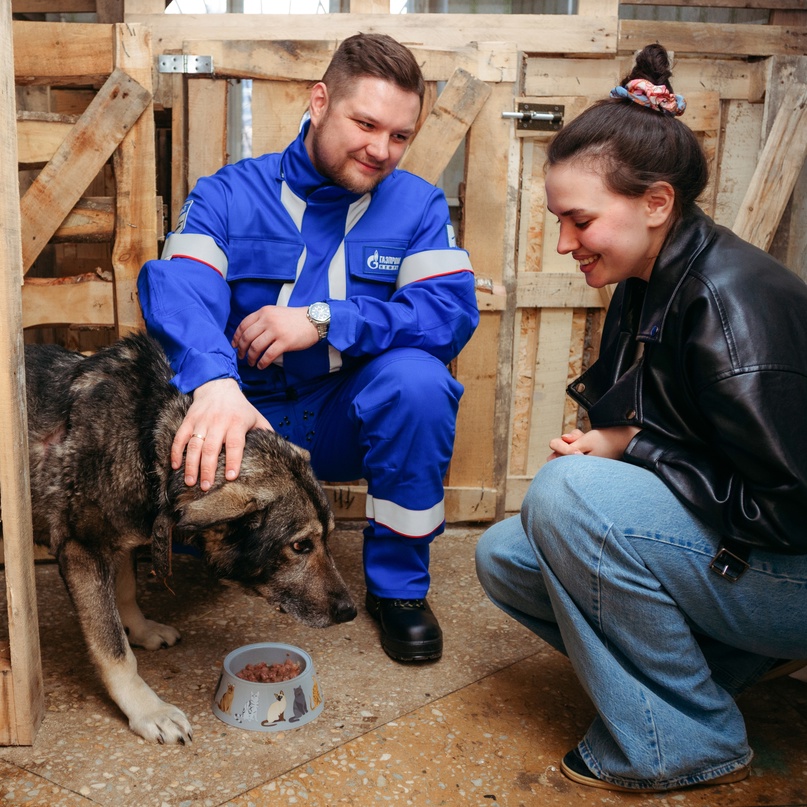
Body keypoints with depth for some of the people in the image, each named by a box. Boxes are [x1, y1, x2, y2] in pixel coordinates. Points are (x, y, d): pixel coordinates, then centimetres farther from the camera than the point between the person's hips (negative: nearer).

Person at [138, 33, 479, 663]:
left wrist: (323, 320, -25)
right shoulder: (228, 195, -3)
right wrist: (214, 381, -44)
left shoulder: (418, 205, 1)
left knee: (418, 377, -30)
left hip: (347, 420, 1)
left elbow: (453, 310, -14)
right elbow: (179, 291, -21)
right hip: (244, 415, 0)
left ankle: (398, 583, -8)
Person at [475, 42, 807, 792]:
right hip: (719, 536, 9)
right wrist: (592, 445, -7)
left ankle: (682, 742, -9)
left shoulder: (732, 304, -25)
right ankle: (717, 661, 7)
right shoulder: (644, 288, 2)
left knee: (566, 495, -28)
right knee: (504, 555, 2)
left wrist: (633, 446, -18)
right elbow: (635, 421, 15)